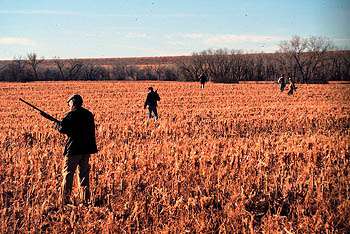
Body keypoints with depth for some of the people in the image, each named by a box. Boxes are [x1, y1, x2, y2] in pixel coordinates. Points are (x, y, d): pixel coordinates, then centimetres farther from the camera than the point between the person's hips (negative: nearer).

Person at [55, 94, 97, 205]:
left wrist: (57, 125, 6)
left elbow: (62, 129, -16)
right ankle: (85, 199, 14)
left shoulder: (72, 114, -11)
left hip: (74, 149, -6)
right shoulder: (88, 114, 10)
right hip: (86, 148, 6)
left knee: (68, 173, 0)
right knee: (84, 173, 14)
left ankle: (65, 200, -3)